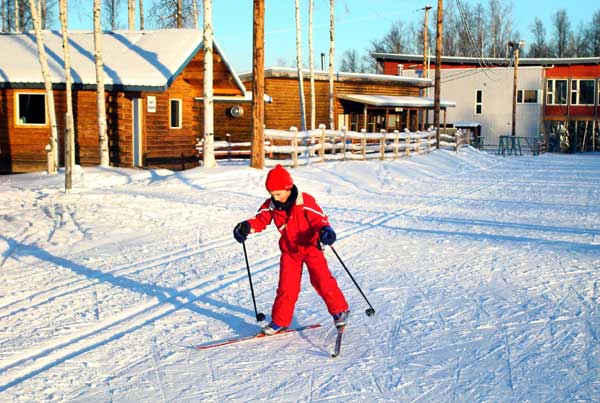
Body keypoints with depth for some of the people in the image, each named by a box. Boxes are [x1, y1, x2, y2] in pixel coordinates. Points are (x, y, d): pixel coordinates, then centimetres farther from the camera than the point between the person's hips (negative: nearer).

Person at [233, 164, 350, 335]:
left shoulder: (305, 201, -20)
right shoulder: (271, 205, -6)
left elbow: (319, 219, -20)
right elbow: (260, 219, -5)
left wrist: (325, 230, -41)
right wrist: (246, 226, -25)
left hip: (310, 247, -4)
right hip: (289, 251, 4)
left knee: (322, 280, -9)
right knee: (286, 286, 1)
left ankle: (340, 310, 11)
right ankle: (279, 321, 14)